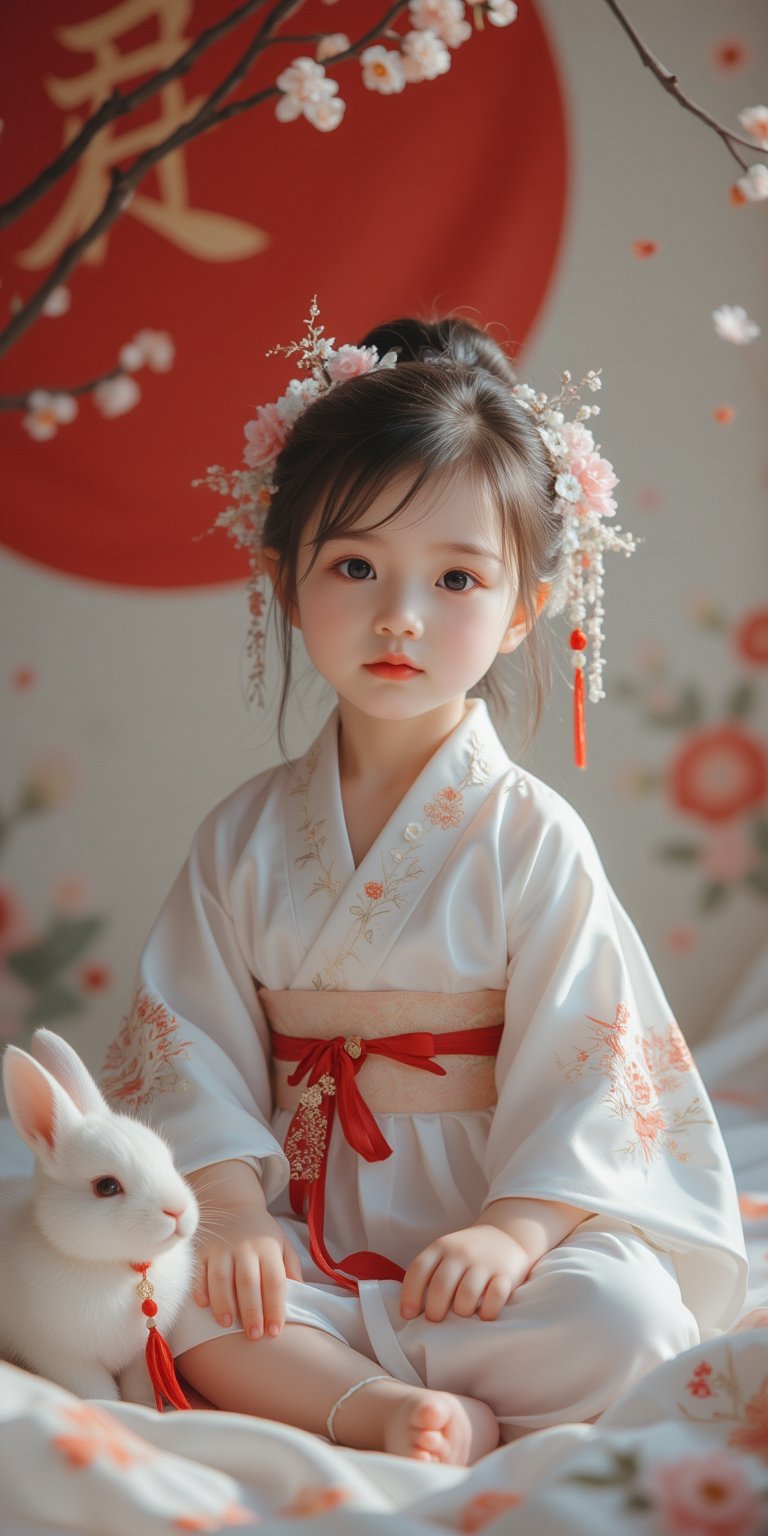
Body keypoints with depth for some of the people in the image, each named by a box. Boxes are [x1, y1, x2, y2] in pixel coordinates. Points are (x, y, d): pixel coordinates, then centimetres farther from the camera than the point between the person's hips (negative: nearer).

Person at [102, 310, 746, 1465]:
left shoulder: (530, 837, -5)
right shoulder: (247, 836, 5)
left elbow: (584, 1065, -9)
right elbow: (193, 1039, 0)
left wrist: (516, 1229, -22)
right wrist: (232, 1205, -16)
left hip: (471, 1242, -1)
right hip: (299, 1240, 2)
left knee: (625, 1317, -30)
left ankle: (297, 1380, -22)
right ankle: (380, 1403, -32)